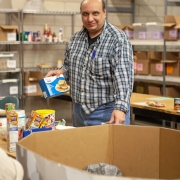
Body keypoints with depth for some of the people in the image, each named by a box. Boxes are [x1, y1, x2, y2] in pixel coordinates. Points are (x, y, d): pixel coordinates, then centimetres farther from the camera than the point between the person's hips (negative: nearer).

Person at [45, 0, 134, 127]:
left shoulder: (118, 39, -15)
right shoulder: (76, 38, 6)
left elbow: (123, 77, -24)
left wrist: (120, 108, -36)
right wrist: (61, 72, -2)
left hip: (107, 112, -6)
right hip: (79, 110, 7)